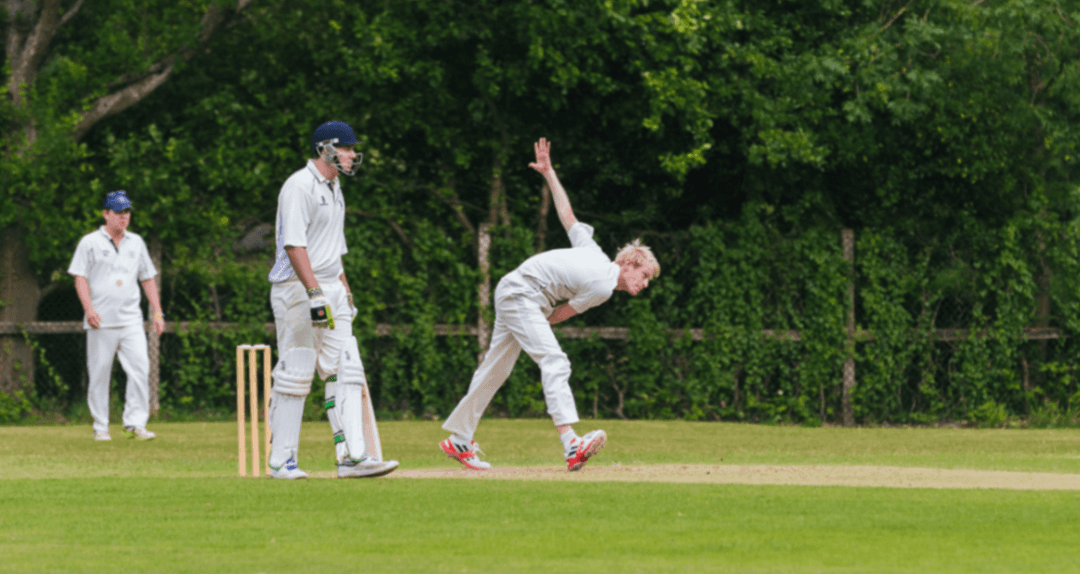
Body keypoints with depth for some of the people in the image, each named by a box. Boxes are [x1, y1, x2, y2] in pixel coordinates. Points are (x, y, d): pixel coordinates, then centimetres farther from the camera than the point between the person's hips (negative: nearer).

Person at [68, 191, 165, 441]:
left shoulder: (136, 243, 16)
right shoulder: (90, 242, 4)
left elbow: (148, 278, 20)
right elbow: (80, 278, -2)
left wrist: (157, 312, 11)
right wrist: (89, 308, -16)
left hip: (131, 320, 3)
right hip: (101, 321, -3)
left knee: (140, 368, -12)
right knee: (99, 373, -1)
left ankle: (135, 422, -11)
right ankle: (100, 427, 7)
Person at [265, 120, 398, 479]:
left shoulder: (334, 189, 19)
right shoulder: (300, 186, -12)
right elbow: (294, 244, -21)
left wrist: (345, 292, 21)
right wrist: (314, 293, -27)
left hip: (330, 290, 9)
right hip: (298, 288, -9)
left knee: (346, 372, 0)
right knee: (295, 375, -5)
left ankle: (352, 457, -5)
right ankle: (281, 461, 1)